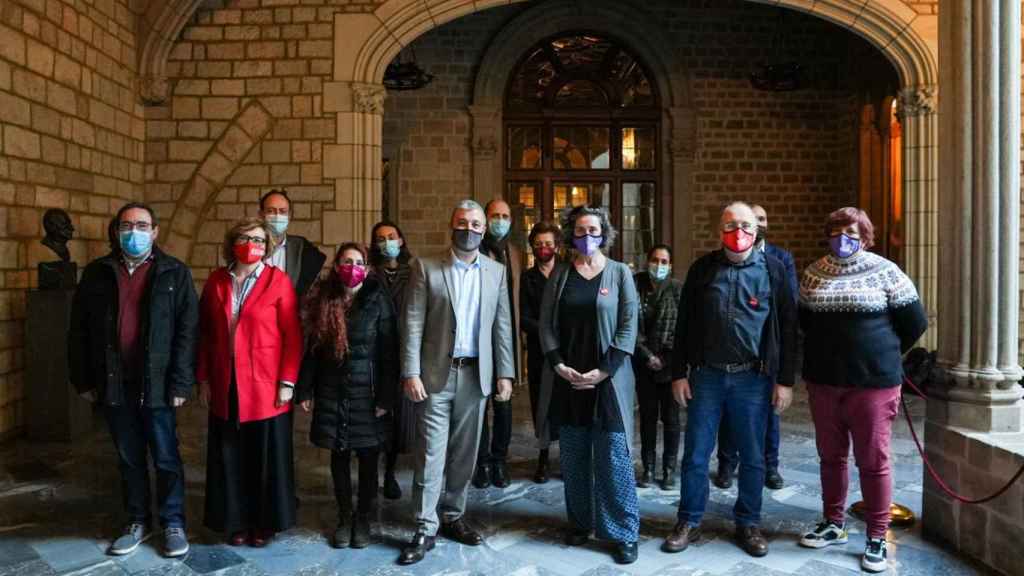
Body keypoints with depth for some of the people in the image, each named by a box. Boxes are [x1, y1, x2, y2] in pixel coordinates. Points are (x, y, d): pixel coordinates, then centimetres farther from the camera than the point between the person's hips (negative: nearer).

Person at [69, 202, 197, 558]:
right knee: (129, 460, 14)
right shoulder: (97, 273, 7)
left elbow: (187, 330, -6)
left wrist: (180, 383, -11)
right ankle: (138, 522, 28)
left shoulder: (174, 273, -2)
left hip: (156, 384, -3)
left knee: (166, 458, 5)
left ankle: (173, 523, 20)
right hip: (114, 384, 3)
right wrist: (83, 379, 5)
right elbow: (79, 331, 10)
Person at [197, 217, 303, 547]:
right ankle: (236, 521, 27)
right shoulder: (216, 281, 6)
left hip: (266, 387, -3)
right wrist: (204, 378, 5)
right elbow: (206, 333, 9)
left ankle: (265, 523, 23)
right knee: (231, 458, 11)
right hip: (226, 388, 4)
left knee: (266, 458, 7)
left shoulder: (277, 281, -6)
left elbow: (292, 336, -8)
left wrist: (287, 382, -12)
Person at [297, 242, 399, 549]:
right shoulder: (323, 299, 3)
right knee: (338, 456, 11)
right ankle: (344, 517, 26)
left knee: (368, 457, 6)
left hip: (367, 391, -2)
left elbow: (389, 351, -8)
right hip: (331, 392, 3)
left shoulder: (378, 299, -6)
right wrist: (305, 389, 2)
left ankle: (363, 518, 23)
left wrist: (386, 396, -12)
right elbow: (312, 348, 6)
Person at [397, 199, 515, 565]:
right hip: (436, 374, -3)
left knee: (464, 454, 12)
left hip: (476, 375, 3)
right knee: (431, 455, 0)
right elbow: (412, 324, -5)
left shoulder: (496, 272, 8)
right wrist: (411, 373, -12)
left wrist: (504, 373, 1)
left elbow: (502, 326, 7)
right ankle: (425, 529, 10)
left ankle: (453, 518, 27)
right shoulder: (426, 268, -1)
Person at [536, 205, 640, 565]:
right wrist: (558, 366, -8)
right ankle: (580, 523, 25)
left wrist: (604, 370, -12)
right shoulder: (559, 274, 8)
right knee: (573, 456, 10)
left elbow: (628, 326, -4)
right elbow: (546, 323, 5)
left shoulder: (620, 273, 1)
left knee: (613, 458, -1)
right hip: (567, 379, 3)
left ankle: (624, 534, 10)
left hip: (608, 379, -2)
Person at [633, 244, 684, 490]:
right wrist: (648, 356, -6)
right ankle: (648, 468, 16)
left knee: (670, 417, 4)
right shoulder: (636, 286, 0)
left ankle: (669, 469, 14)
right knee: (647, 416, 7)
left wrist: (665, 357, -9)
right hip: (644, 363, 1)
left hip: (670, 362, -1)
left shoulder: (678, 289, -3)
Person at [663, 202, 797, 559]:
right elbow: (684, 324, 6)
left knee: (752, 456, 10)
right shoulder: (702, 268, 4)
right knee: (695, 454, 6)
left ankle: (748, 523, 26)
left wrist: (785, 380, -2)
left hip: (753, 378, -1)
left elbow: (787, 326, 2)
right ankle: (689, 522, 21)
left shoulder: (772, 269, 1)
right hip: (706, 375, 1)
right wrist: (678, 373, 2)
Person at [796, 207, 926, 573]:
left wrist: (884, 354, 8)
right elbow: (804, 318, 20)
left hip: (873, 380, -4)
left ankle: (877, 537, 15)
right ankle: (834, 524, 28)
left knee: (873, 461, 2)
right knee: (830, 456, 13)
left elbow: (915, 322, 0)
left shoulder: (884, 272, -5)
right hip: (822, 380, 4)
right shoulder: (814, 273, 6)